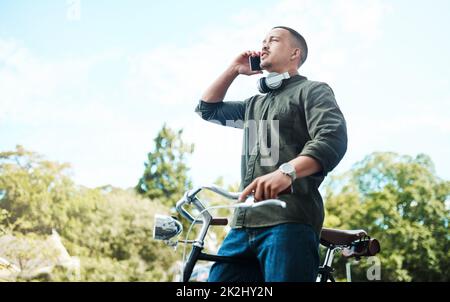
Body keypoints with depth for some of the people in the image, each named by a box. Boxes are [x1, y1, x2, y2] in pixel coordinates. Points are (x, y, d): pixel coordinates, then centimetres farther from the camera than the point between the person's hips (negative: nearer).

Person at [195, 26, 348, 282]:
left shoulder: (312, 90, 8)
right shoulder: (255, 104, 33)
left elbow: (333, 138, -10)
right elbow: (208, 108, 38)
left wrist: (287, 171, -28)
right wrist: (233, 70, 28)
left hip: (289, 221, -7)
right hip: (244, 223, 7)